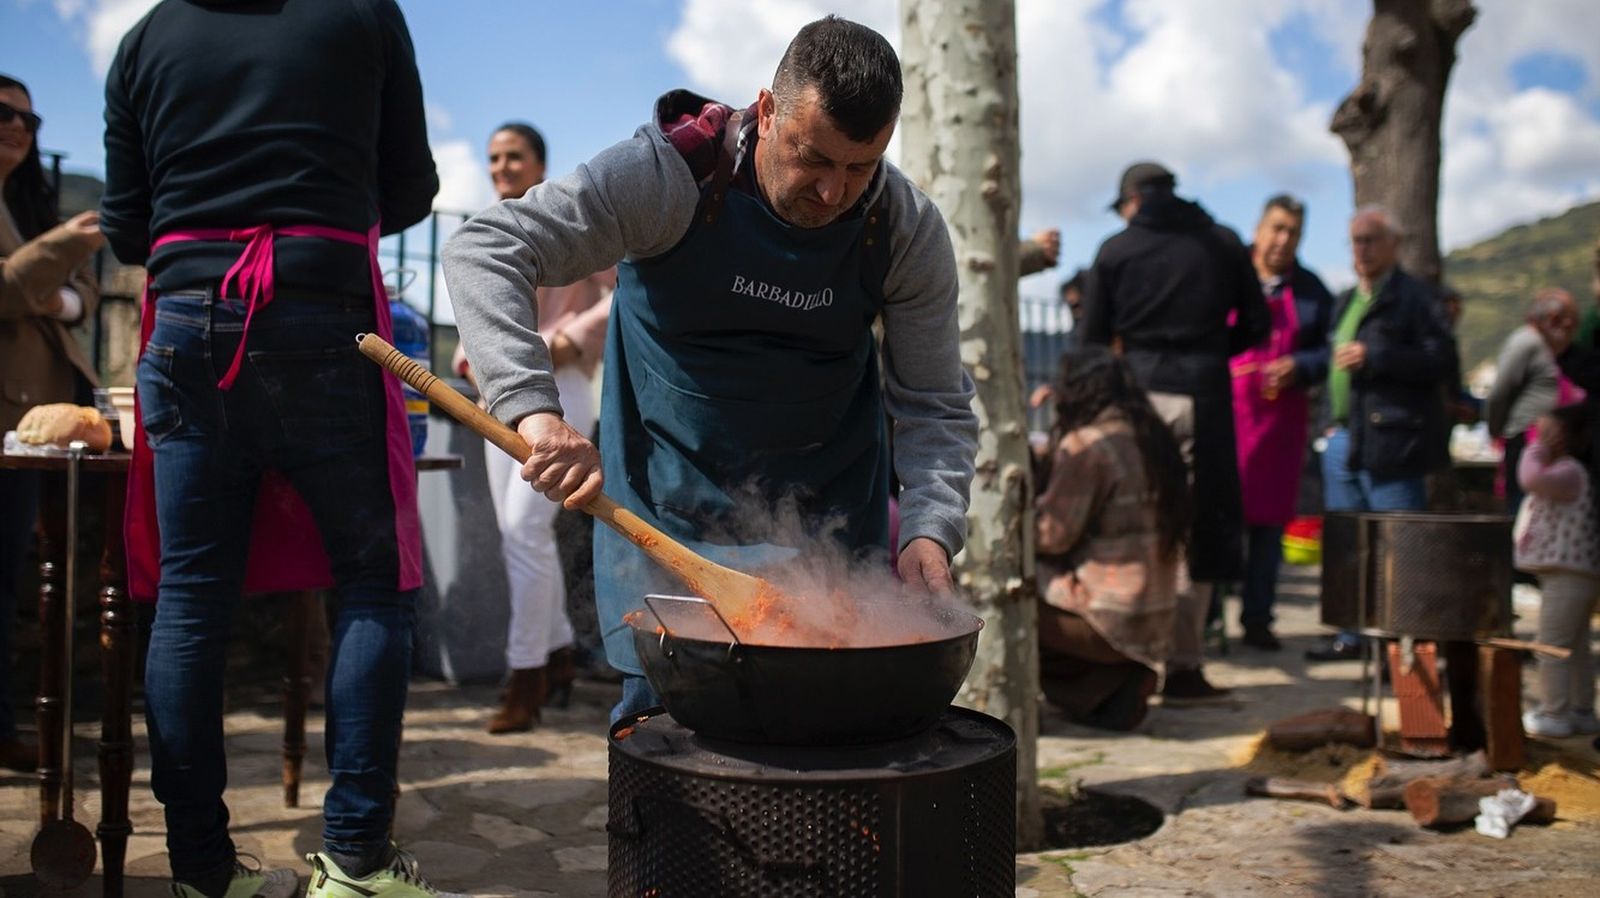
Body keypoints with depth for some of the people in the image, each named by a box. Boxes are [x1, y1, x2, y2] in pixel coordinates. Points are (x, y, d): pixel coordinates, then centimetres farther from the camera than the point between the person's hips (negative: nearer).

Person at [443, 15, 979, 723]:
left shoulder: (910, 232, -13)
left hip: (831, 525, 2)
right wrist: (533, 408, -40)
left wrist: (931, 527, -25)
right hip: (669, 511, -2)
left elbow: (935, 407, -7)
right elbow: (483, 252, -25)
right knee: (662, 704, -5)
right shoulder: (670, 175, -21)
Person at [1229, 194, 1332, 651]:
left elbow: (1330, 351, 11)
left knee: (1269, 518, 5)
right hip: (1224, 411, -3)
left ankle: (1257, 617, 15)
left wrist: (1297, 367, -7)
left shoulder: (1311, 289, 12)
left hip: (1281, 418, 3)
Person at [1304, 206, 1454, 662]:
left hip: (1390, 440, -8)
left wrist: (1373, 358, -18)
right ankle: (1354, 634, 21)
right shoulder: (1346, 300, 20)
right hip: (1343, 437, 8)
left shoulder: (1414, 297, -4)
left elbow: (1441, 360, -14)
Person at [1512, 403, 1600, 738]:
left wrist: (1537, 448, -21)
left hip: (1567, 578, -11)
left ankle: (1554, 715, 1)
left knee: (1552, 647, -5)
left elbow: (1532, 477, -36)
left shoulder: (1569, 472, -18)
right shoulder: (1565, 473, 16)